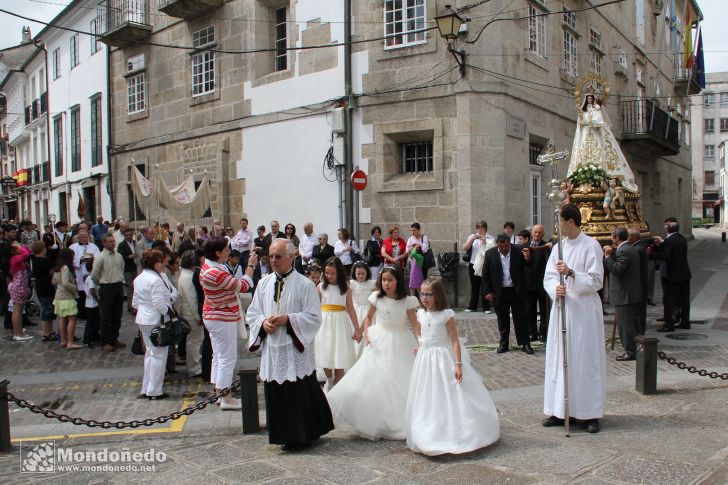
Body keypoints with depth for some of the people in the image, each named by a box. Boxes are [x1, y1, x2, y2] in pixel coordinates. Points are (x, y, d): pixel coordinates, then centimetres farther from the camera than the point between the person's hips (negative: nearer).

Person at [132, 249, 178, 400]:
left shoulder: (139, 278, 11)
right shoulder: (156, 280, -19)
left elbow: (135, 302, 15)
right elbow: (159, 303, -23)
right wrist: (169, 310, -8)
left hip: (142, 319, 9)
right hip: (156, 320, -9)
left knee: (150, 352, 17)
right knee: (159, 355, 0)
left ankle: (147, 389, 21)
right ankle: (155, 391, 5)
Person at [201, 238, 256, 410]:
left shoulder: (208, 266, 3)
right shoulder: (217, 273, -28)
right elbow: (243, 286, -21)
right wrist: (250, 266, -9)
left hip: (213, 317, 10)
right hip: (223, 319, -10)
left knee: (218, 356, 18)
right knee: (228, 358, -2)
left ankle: (218, 392, 27)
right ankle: (226, 398, 5)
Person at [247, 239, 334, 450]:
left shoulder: (305, 284, -6)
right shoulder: (264, 283, 9)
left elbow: (314, 317, -8)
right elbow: (252, 313, 13)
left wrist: (288, 319, -18)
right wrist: (263, 322, -8)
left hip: (296, 350, -4)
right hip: (272, 349, 5)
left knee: (301, 395, 1)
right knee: (276, 395, 9)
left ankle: (303, 435, 17)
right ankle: (285, 435, 22)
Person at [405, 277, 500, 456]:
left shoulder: (446, 314, -13)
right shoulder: (421, 314, 4)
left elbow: (455, 341, -13)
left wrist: (458, 365, -18)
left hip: (444, 359, -6)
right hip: (425, 360, 6)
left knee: (450, 398, 1)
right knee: (427, 401, 11)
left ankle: (456, 435, 12)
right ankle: (430, 436, 24)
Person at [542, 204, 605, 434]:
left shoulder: (591, 246, -7)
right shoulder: (558, 247, 11)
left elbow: (596, 281, -12)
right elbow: (548, 277, 8)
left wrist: (570, 273, -23)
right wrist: (555, 288, -13)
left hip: (584, 309, -6)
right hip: (561, 307, 6)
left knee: (585, 360, -1)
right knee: (559, 358, 8)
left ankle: (590, 414, 8)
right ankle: (560, 410, 16)